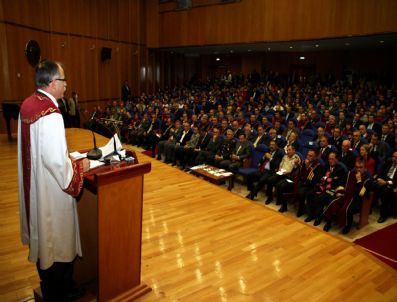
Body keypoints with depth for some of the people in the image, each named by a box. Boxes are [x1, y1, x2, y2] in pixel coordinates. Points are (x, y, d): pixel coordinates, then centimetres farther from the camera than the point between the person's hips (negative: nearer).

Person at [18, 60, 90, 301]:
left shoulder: (28, 105, 2)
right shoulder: (51, 115, -25)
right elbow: (56, 161, -27)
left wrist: (67, 156, 13)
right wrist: (80, 166, -10)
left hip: (34, 185, 9)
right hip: (50, 190, -9)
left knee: (43, 237, 23)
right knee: (56, 242, 9)